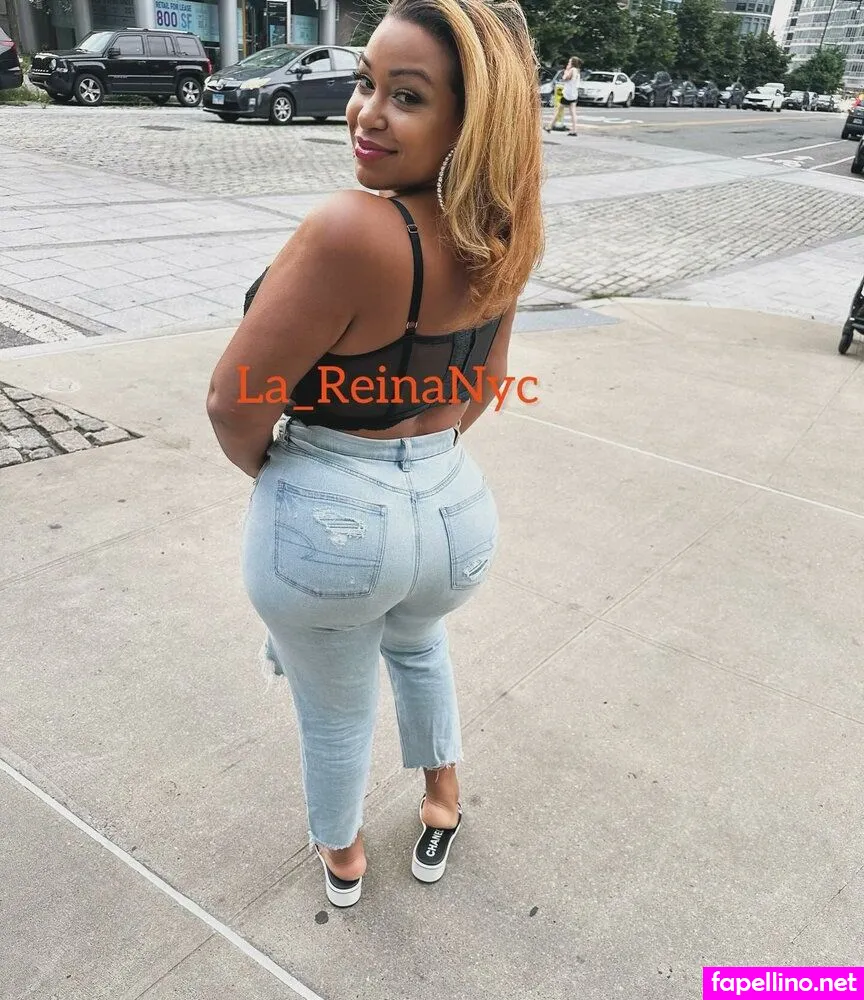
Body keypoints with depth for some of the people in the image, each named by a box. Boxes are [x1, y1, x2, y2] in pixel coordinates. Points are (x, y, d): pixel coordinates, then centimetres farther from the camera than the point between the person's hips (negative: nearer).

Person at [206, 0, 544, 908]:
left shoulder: (351, 230, -28)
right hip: (458, 508, 6)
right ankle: (442, 802, 53)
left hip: (327, 524, -5)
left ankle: (341, 859, 51)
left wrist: (271, 472, 0)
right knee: (417, 642, 38)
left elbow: (235, 405, -20)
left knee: (335, 705, 23)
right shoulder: (504, 232, -4)